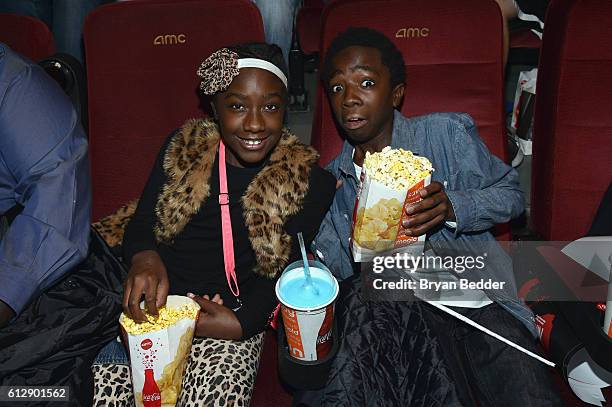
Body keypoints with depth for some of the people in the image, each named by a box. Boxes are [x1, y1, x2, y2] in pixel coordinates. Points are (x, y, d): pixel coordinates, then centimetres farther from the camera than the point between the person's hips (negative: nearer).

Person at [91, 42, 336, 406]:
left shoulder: (307, 180, -1)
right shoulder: (183, 149, 6)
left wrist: (241, 323, -16)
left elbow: (285, 271, -1)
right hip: (155, 306, 2)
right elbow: (141, 224, 9)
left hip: (233, 320, -1)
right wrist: (144, 257, -15)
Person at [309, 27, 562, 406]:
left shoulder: (445, 133, 5)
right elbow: (336, 268, 12)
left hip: (476, 299, -1)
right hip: (388, 313, 2)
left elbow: (511, 193, 8)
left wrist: (453, 207, -12)